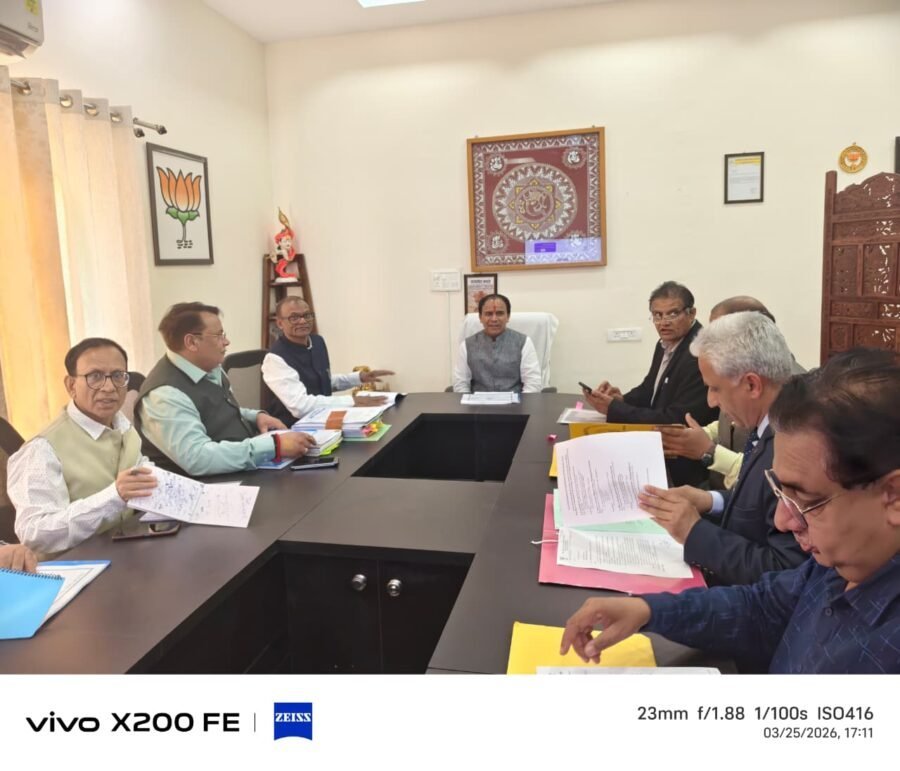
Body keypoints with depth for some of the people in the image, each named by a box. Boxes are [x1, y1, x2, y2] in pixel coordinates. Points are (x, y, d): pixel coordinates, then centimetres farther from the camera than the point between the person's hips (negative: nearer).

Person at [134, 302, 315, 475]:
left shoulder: (209, 369, 5)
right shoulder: (166, 394, -22)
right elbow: (198, 458, -33)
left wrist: (257, 416, 1)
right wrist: (274, 445, -33)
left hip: (245, 472, 9)